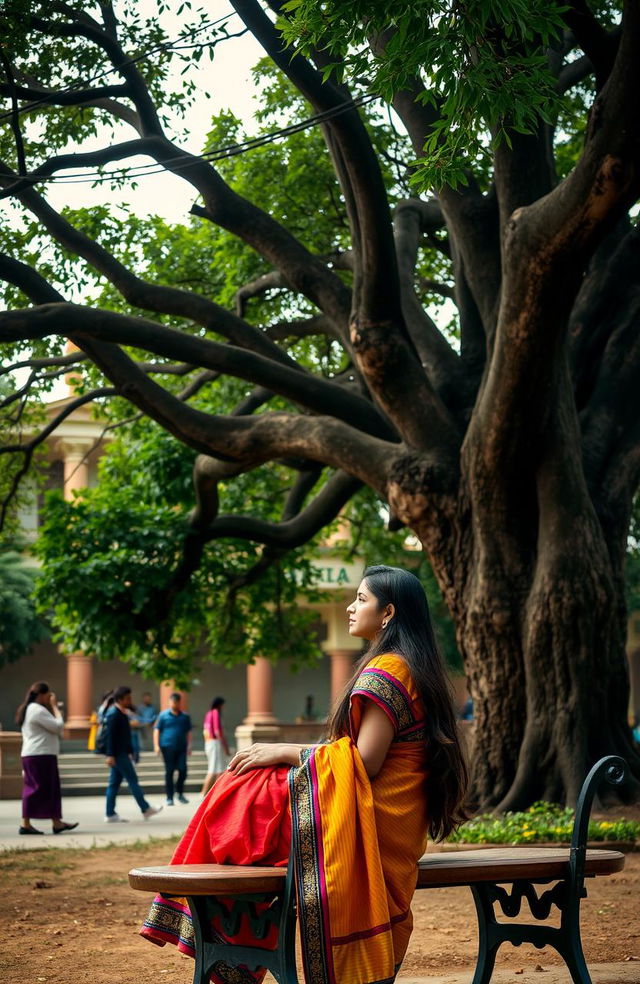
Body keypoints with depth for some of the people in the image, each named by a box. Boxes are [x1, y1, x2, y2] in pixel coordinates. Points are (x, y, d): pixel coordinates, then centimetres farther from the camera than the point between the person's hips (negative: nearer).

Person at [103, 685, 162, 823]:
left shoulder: (122, 713, 17)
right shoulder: (114, 714, -14)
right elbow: (111, 735, -19)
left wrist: (129, 751, 20)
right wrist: (110, 755, -23)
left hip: (122, 753, 10)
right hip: (118, 754, -10)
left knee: (114, 783, 8)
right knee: (132, 780, -4)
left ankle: (110, 814, 9)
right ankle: (145, 809, 0)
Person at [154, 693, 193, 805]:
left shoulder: (185, 716, 9)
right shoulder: (163, 715, 2)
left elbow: (188, 732, 14)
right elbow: (157, 730, 3)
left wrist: (189, 746, 6)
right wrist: (156, 745, -5)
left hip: (181, 747, 2)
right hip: (168, 747, -2)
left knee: (183, 770, -4)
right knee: (169, 772, 2)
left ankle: (180, 793, 16)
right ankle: (169, 797, 9)